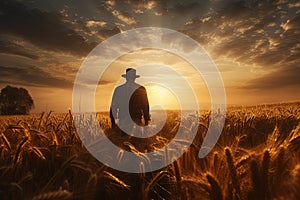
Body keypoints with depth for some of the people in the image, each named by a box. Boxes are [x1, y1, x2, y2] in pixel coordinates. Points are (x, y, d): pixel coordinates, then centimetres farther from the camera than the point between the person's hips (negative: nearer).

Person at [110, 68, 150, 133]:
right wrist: (146, 121, 12)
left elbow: (113, 107, 4)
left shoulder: (118, 89, -1)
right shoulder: (141, 89, -3)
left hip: (122, 123, 1)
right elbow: (145, 107, 1)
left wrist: (113, 121, 16)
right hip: (137, 123, 0)